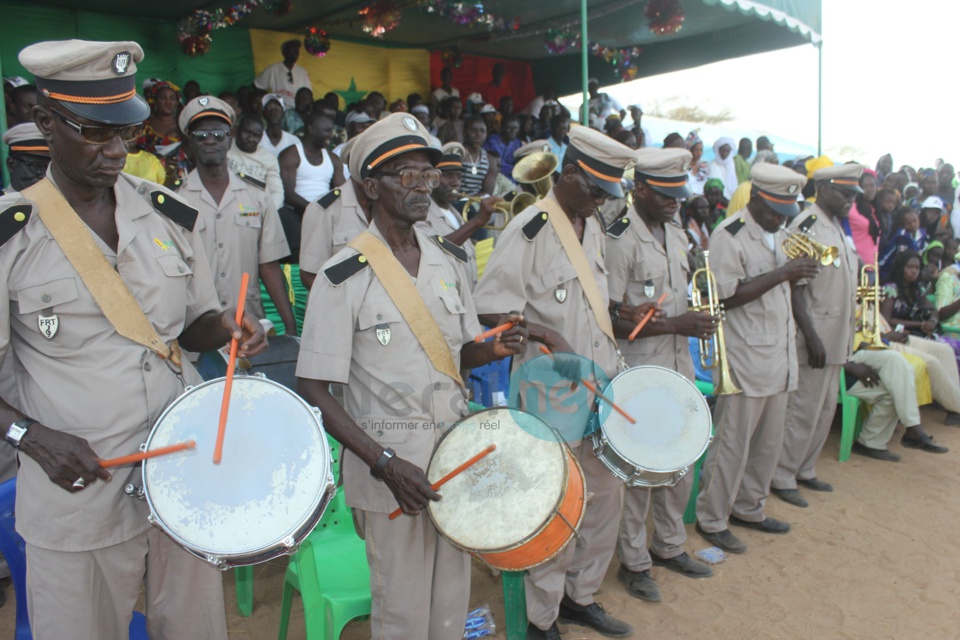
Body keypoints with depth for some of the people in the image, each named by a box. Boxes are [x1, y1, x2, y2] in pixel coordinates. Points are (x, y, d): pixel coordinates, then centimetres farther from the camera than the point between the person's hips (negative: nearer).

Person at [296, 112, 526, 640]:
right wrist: (385, 463, -21)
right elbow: (313, 393, -13)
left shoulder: (450, 260, 4)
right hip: (389, 472, -5)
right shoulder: (344, 277, -13)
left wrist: (495, 349, -9)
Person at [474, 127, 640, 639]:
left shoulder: (592, 227, 11)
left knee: (607, 492, 17)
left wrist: (621, 314, 6)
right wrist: (547, 335, -27)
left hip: (599, 384, 8)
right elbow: (489, 308, -19)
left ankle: (580, 596, 38)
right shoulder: (529, 229, -15)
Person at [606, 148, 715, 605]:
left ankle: (668, 546, 37)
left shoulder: (676, 234, 11)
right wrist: (674, 325, -20)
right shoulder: (619, 239, -16)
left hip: (679, 367, 8)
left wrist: (698, 319, 3)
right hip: (638, 373, -8)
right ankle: (633, 562, 22)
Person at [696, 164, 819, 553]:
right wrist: (781, 273, -22)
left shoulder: (779, 233, 15)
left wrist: (800, 270, 1)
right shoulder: (729, 236, -13)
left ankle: (748, 508, 32)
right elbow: (725, 296, -20)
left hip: (780, 355, 9)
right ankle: (711, 520, 15)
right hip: (745, 356, -8)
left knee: (769, 442, 16)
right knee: (732, 443, 0)